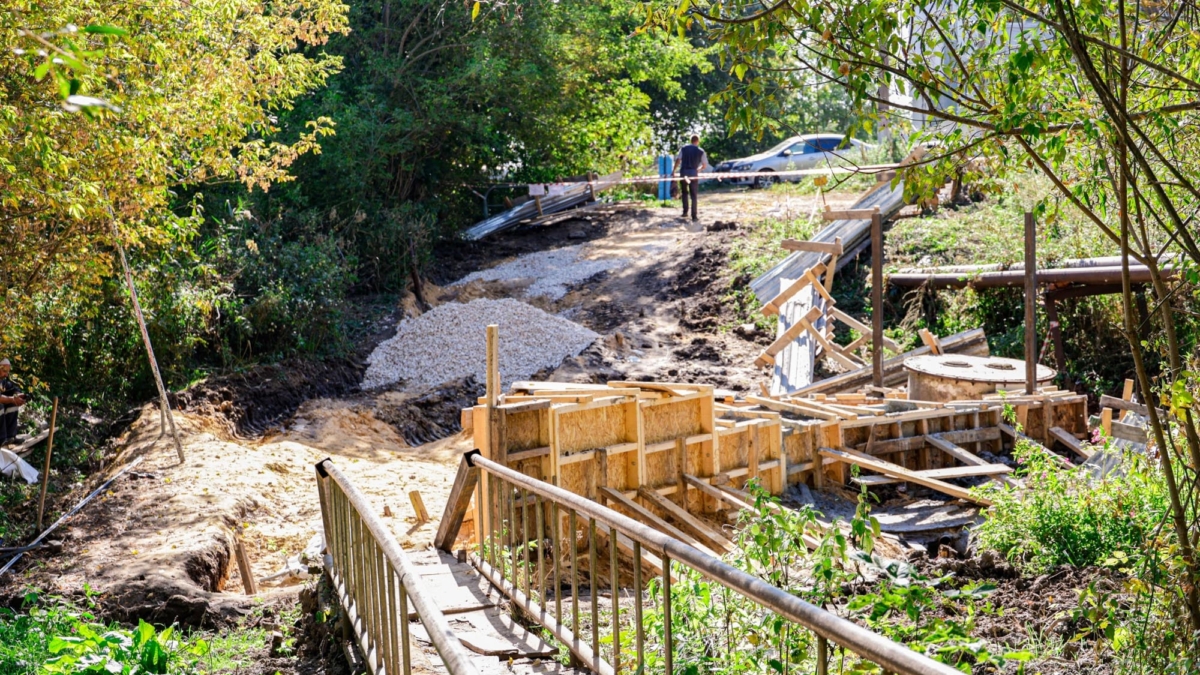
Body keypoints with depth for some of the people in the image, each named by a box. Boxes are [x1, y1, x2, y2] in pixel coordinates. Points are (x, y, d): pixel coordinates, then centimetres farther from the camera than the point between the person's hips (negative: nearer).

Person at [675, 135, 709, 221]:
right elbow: (705, 165, 4)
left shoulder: (683, 148, 5)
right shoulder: (701, 151, 4)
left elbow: (678, 160, -5)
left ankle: (685, 212, 11)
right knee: (694, 195, 5)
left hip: (683, 173, 1)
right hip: (694, 174, -1)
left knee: (684, 193, 19)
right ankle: (694, 216, 1)